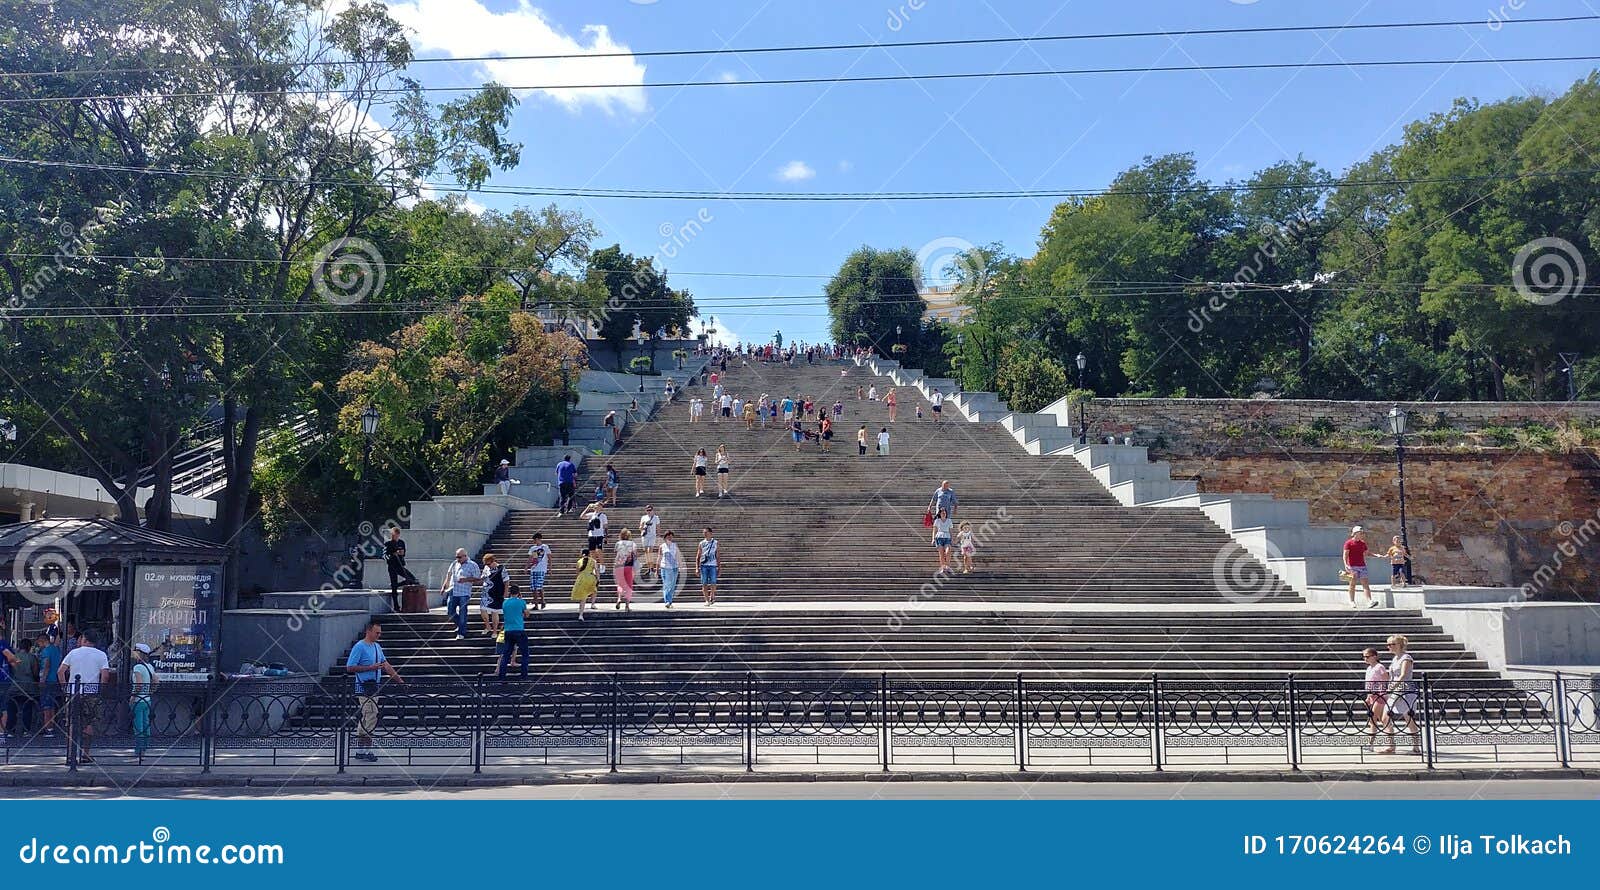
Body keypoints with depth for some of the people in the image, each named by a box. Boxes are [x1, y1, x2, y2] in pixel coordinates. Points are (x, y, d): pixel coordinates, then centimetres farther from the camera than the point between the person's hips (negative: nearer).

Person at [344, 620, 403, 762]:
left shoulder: (377, 647, 15)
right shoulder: (359, 647, -10)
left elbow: (387, 666, 18)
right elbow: (350, 668, -14)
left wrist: (400, 681, 14)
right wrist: (371, 667, -18)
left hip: (374, 687, 8)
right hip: (364, 687, -8)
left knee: (363, 719, 11)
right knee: (371, 717, -11)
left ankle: (360, 751, 15)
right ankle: (366, 750, -6)